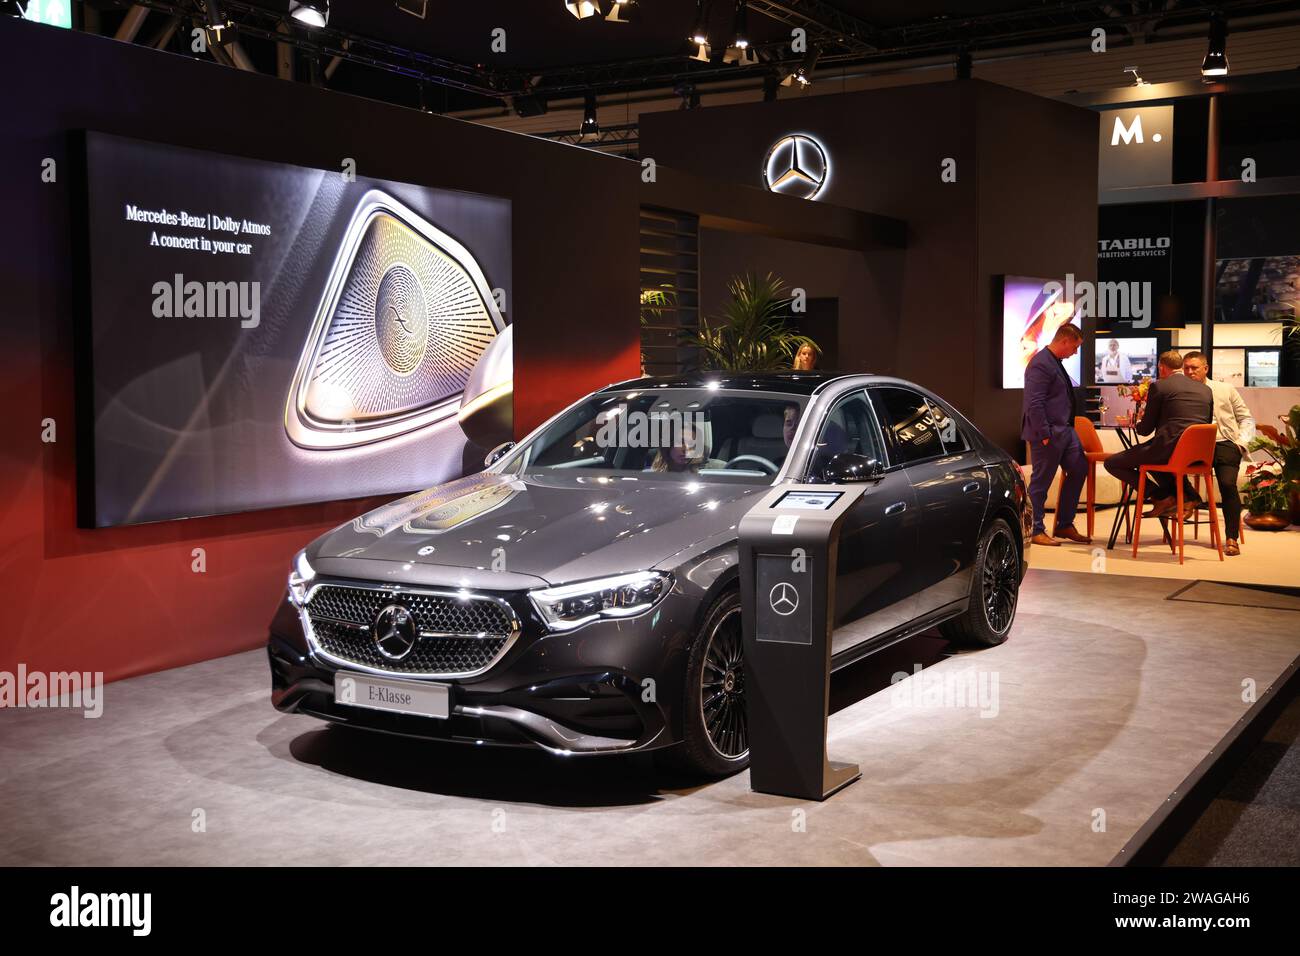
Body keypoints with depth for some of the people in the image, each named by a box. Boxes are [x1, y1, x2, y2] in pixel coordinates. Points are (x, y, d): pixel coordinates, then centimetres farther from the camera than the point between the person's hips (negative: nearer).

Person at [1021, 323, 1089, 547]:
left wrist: (1069, 426, 18)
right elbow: (1034, 404, -22)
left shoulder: (1055, 362, 14)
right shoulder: (1040, 364, -17)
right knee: (1041, 482, -1)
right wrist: (1045, 435, -22)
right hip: (1048, 433, -10)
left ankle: (1065, 525, 22)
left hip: (1065, 430, 10)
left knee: (1079, 470, 14)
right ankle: (1035, 531, 9)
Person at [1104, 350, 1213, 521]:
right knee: (1151, 454, 37)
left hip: (1170, 450, -7)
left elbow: (1145, 430, 3)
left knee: (1112, 463, 7)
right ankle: (1186, 496, 17)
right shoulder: (1205, 389, 15)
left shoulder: (1159, 386, -1)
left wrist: (1138, 422, 28)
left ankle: (1162, 497, -1)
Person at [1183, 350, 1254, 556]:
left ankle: (1232, 539, -18)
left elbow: (1246, 418, 17)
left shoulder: (1225, 390, 14)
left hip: (1225, 444, -1)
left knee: (1227, 483, -25)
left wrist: (1242, 442, 2)